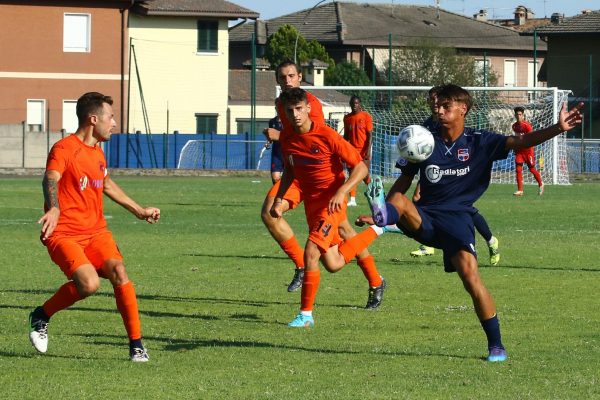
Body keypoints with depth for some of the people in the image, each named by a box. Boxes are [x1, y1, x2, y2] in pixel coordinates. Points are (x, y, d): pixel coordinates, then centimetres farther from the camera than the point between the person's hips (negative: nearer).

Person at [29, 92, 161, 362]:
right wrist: (54, 209, -54)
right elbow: (51, 179, -33)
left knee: (119, 272, -18)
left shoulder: (97, 151, 14)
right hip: (64, 235, -7)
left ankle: (136, 344, -11)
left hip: (96, 231, 7)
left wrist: (139, 210, 39)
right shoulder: (64, 149, -13)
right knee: (89, 283, -27)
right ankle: (41, 316, -1)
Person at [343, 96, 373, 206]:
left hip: (363, 150, -3)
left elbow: (369, 135, -6)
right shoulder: (347, 118, 9)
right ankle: (352, 200, -7)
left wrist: (368, 150, -14)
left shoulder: (366, 116, -3)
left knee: (365, 175, -3)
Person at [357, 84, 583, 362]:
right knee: (396, 202, -28)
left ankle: (496, 345, -10)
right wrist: (378, 213, 10)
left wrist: (558, 129, -24)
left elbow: (519, 142, -10)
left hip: (457, 216, -2)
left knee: (468, 271, -19)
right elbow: (403, 182, 15)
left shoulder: (479, 142, 1)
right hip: (425, 217, 2)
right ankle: (383, 213, -69)